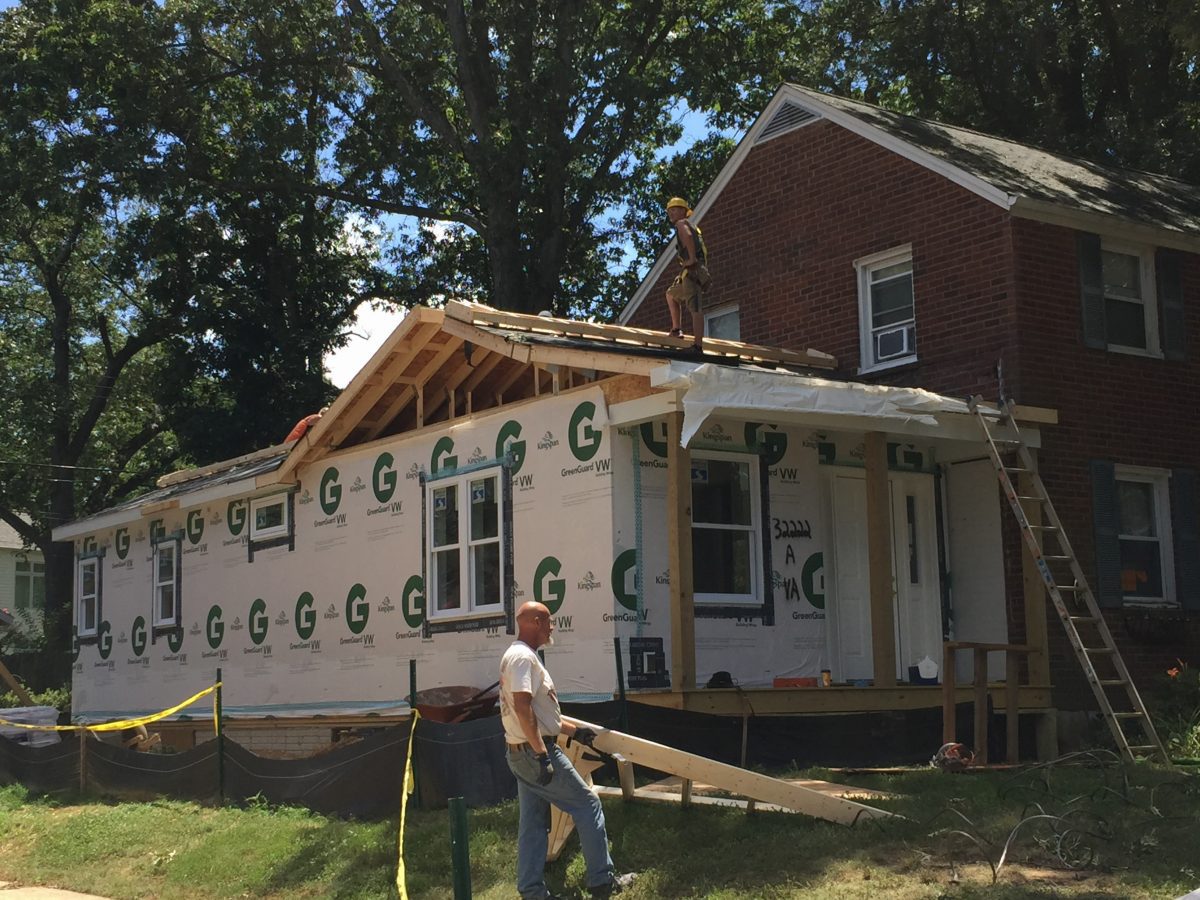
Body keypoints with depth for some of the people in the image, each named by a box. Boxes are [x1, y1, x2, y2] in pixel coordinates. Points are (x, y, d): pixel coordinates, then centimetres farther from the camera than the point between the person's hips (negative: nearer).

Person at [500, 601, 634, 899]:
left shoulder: (517, 656, 17)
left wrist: (574, 731, 26)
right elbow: (523, 707, -26)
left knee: (533, 822, 11)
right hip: (535, 751, -10)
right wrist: (542, 754, -28)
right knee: (588, 805, -1)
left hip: (521, 753, 10)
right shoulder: (524, 656, -16)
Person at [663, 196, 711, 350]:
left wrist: (692, 258, -21)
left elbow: (687, 235, -23)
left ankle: (697, 345, -31)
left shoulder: (681, 223, 2)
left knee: (695, 308, -20)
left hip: (693, 271, -10)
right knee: (671, 294, 28)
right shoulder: (692, 227, 31)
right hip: (699, 272, 10)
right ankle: (677, 330, 21)